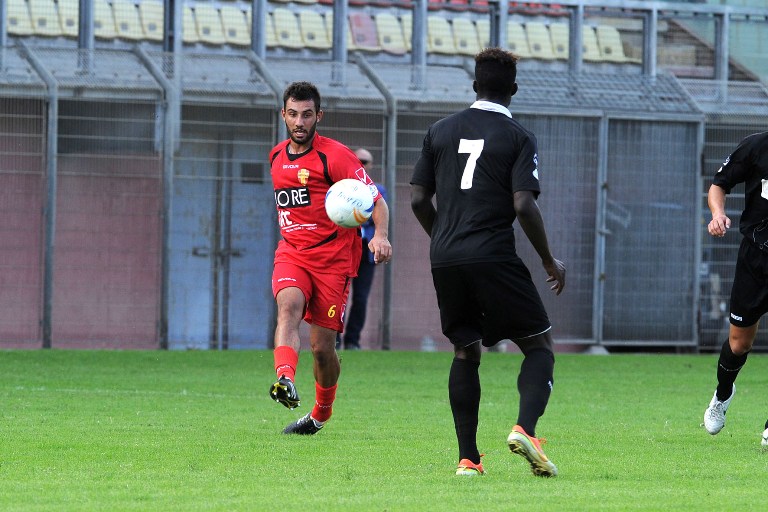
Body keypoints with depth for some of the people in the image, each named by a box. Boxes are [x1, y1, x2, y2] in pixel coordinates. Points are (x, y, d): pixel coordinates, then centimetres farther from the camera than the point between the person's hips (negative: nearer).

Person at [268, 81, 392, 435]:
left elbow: (376, 200, -10)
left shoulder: (335, 156, -7)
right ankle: (285, 380, -52)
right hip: (291, 254, 4)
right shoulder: (277, 156, 12)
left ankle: (321, 414, 24)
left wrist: (380, 235, -28)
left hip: (332, 259, -4)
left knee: (322, 347, -2)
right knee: (289, 305, -29)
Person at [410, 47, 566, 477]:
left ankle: (468, 458, 8)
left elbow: (419, 199, 12)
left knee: (466, 353, 16)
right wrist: (550, 262, 1)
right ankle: (525, 428, -20)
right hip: (493, 258, -5)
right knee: (540, 345, 5)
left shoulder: (441, 131, 11)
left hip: (445, 261, 5)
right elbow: (524, 205, -10)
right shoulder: (518, 137, -2)